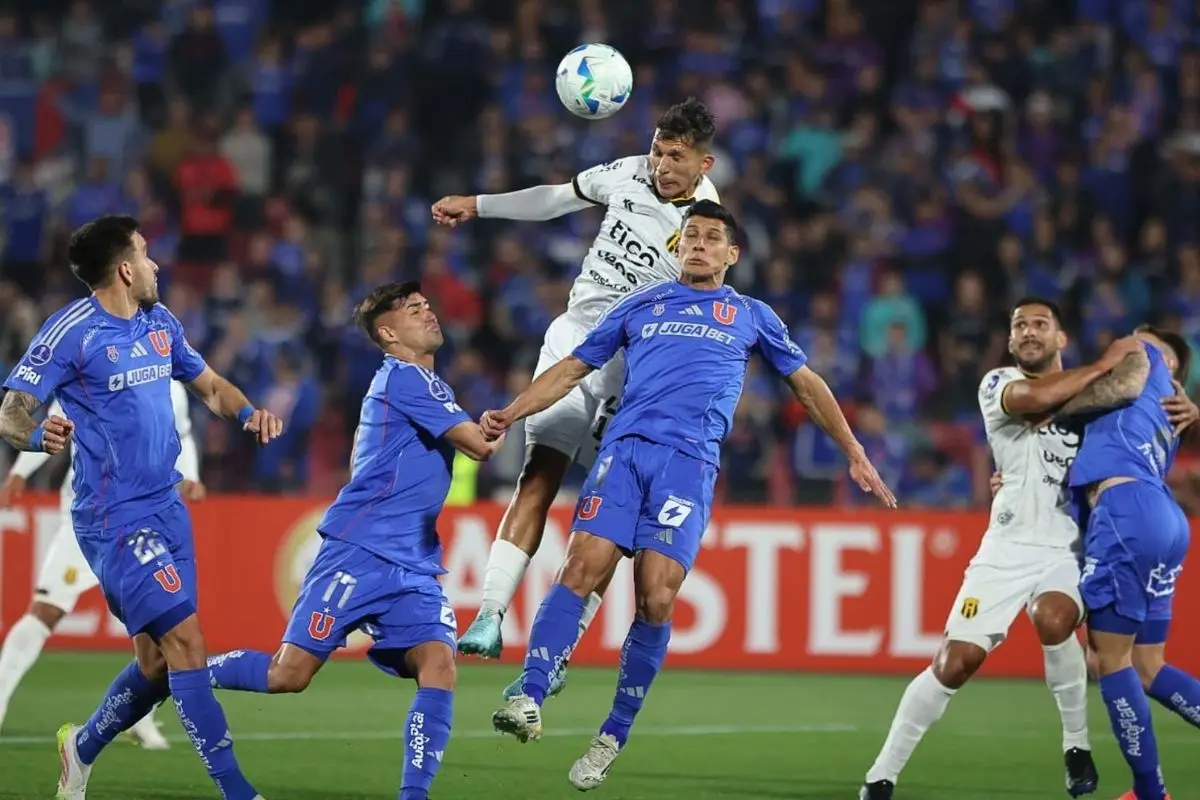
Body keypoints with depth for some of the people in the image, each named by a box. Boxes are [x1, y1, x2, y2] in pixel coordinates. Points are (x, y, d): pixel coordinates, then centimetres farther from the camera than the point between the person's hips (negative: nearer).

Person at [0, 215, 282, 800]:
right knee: (184, 642, -14)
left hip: (166, 506, 8)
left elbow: (209, 385, 23)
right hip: (115, 519, -8)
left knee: (158, 664, 9)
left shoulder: (160, 323, 10)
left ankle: (82, 749, 34)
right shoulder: (72, 331, -12)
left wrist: (248, 412, 2)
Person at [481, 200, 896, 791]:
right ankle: (529, 700, -24)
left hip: (690, 460, -1)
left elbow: (806, 384, 28)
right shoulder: (641, 305, 22)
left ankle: (613, 737, -1)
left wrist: (855, 455, 25)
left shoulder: (752, 316, 21)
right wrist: (511, 413, 7)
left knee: (655, 600, -12)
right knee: (581, 569, -19)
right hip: (625, 448, 1)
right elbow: (573, 368, 21)